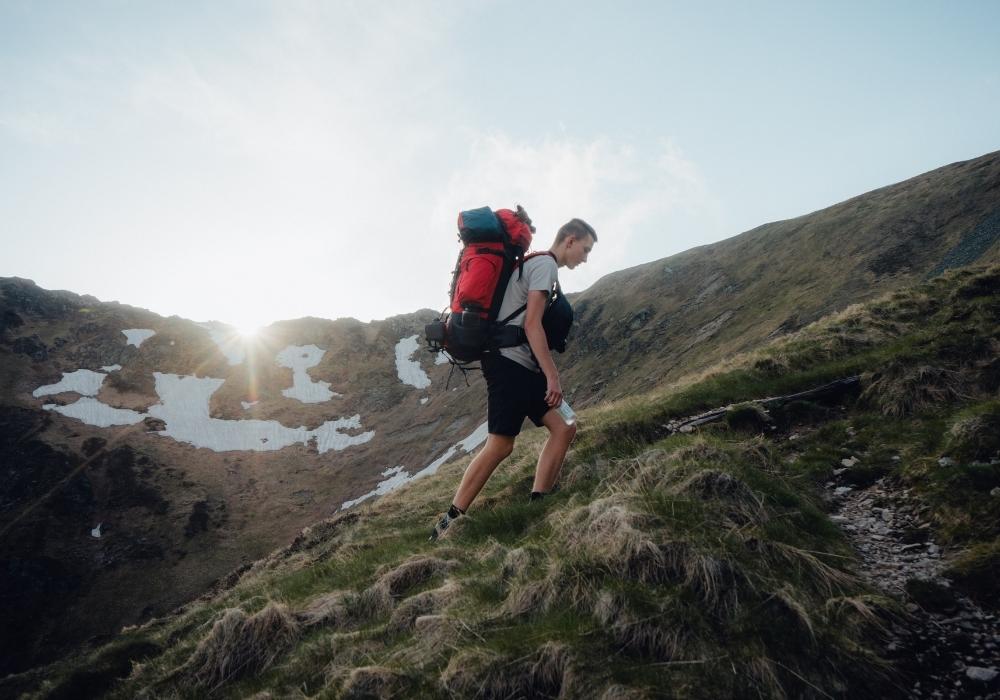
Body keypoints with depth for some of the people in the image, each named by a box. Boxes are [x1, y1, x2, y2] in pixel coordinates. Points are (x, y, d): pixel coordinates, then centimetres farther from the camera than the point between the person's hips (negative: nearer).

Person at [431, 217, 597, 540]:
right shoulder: (545, 264, -7)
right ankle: (449, 521, -2)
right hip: (510, 363, -10)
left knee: (564, 428, 4)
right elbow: (532, 324, -18)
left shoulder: (532, 263, 23)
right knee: (500, 445, -10)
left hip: (523, 367, 10)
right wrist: (552, 376, -18)